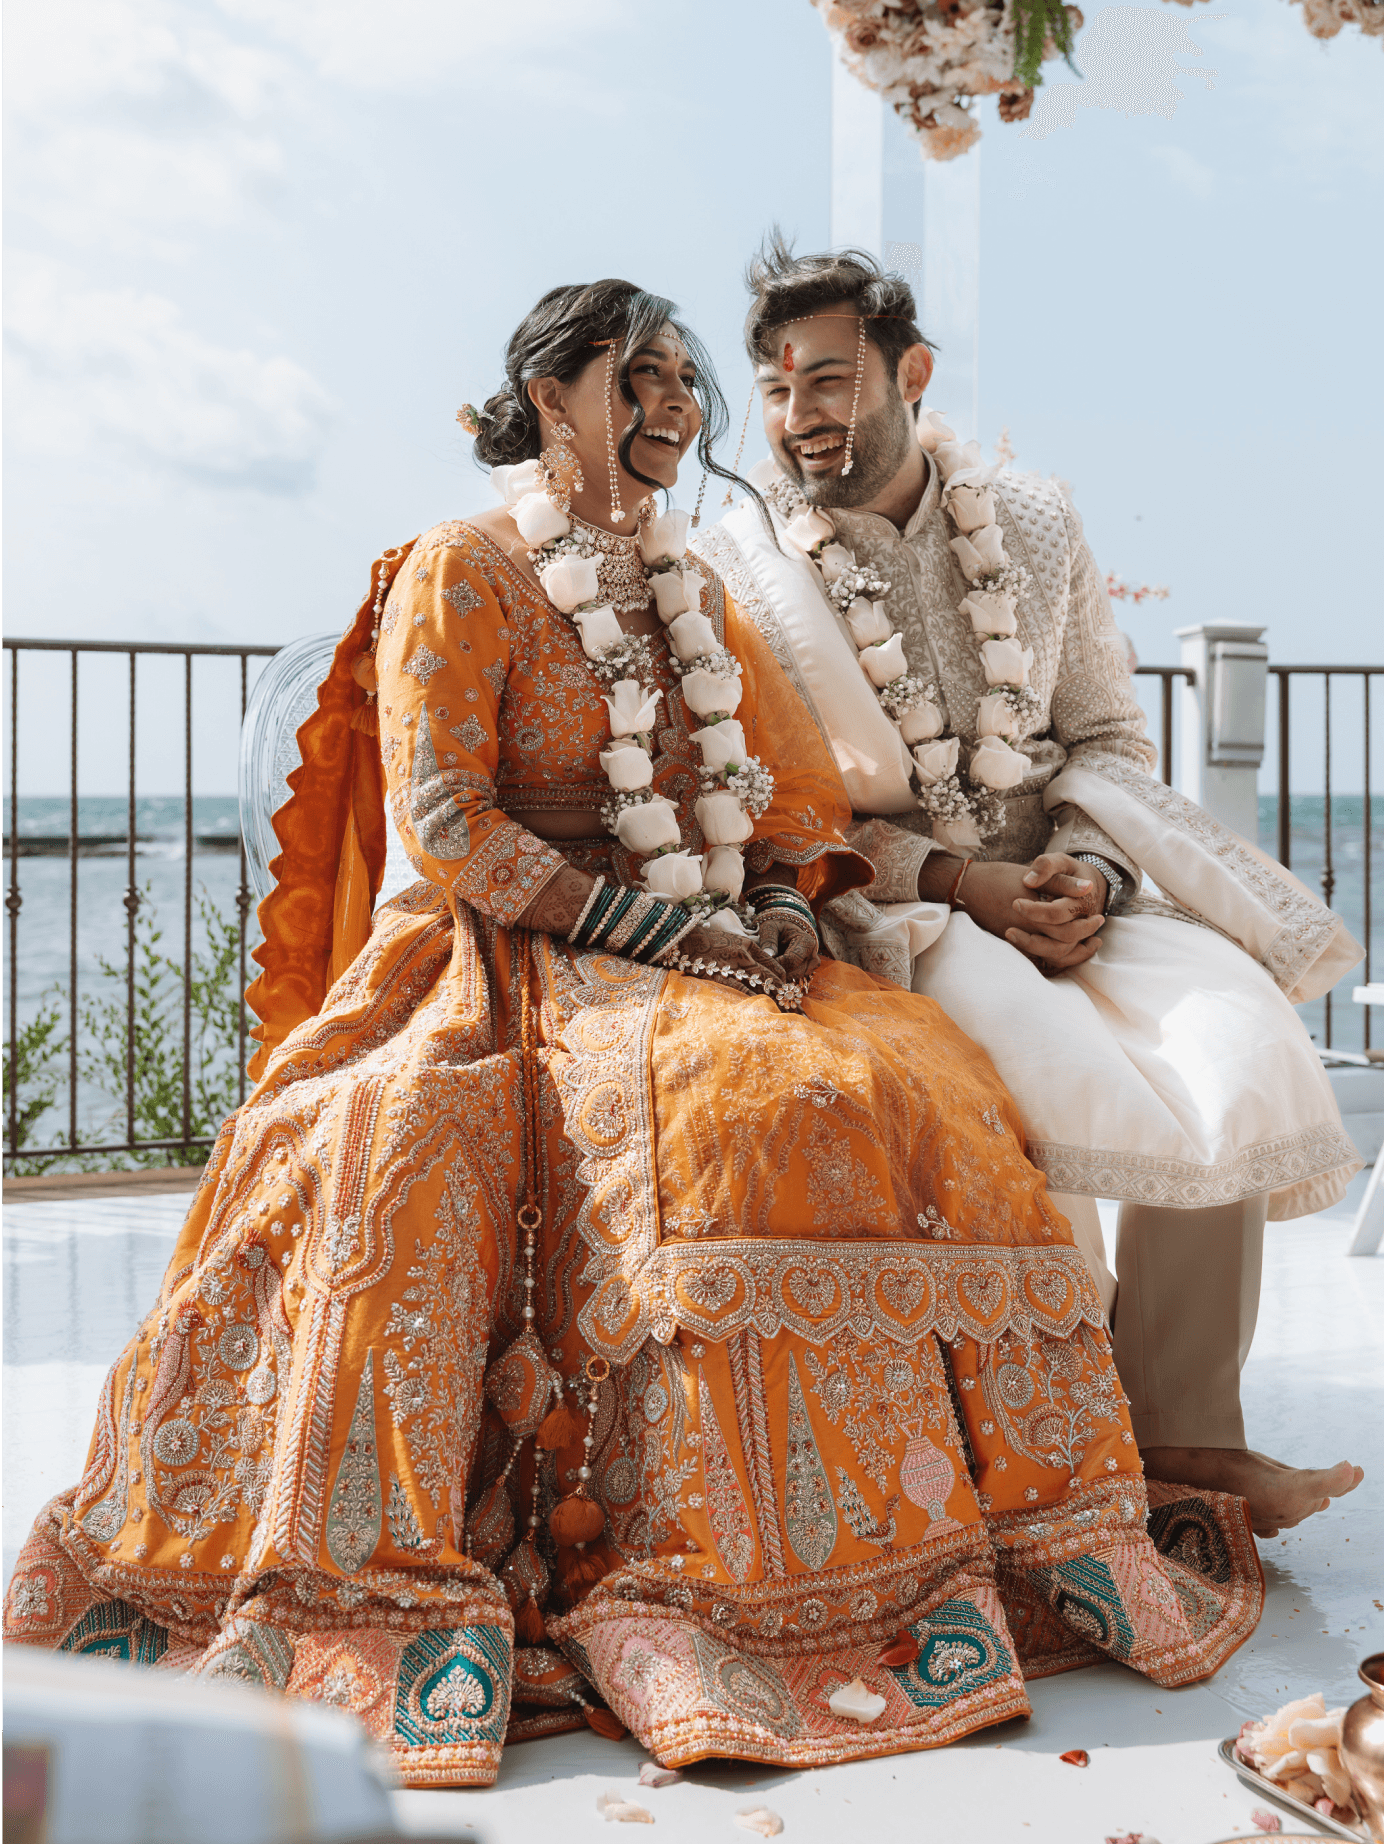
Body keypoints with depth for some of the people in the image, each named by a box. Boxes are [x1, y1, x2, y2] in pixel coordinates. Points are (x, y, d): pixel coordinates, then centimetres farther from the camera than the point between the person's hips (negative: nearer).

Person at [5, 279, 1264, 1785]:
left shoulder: (699, 599, 22)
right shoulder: (462, 570, 3)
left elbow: (792, 799, 20)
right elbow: (443, 823, -9)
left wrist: (782, 910, -4)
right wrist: (660, 928, -16)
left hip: (720, 958, 6)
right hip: (526, 966, -5)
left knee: (911, 1084, -23)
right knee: (739, 1103, -35)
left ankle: (1016, 1525, -17)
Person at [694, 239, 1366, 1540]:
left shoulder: (1036, 528, 10)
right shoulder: (733, 569, 0)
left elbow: (1109, 738, 14)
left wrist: (1086, 871, -8)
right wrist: (957, 880, -14)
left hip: (1064, 892, 4)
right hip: (878, 911, -3)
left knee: (1239, 1031, -24)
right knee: (1055, 1062, -33)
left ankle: (1185, 1428, -11)